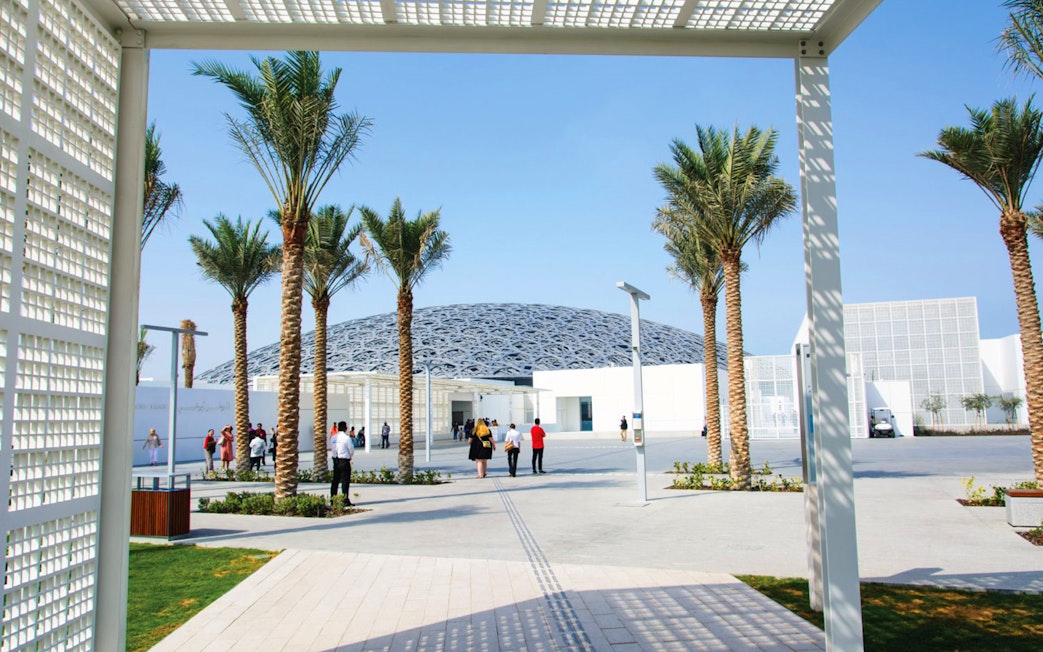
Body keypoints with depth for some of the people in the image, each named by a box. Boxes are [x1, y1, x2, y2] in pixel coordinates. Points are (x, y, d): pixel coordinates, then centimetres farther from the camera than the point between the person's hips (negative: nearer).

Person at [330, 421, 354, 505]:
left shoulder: (334, 437, 6)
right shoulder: (346, 438, -12)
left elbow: (334, 448, 14)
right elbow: (351, 450, -6)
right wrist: (350, 456, 16)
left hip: (335, 460, 6)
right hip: (344, 461, -6)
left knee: (335, 480, 12)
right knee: (345, 481, -2)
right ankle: (345, 500, -2)